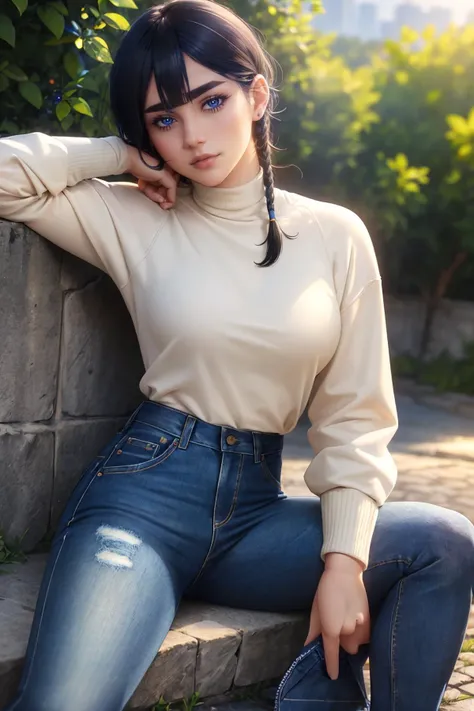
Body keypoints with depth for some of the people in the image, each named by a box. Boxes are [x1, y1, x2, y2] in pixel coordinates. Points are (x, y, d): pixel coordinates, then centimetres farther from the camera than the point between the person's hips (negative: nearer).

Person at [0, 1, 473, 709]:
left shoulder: (336, 236, 5)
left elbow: (354, 417, 4)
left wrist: (344, 560, -7)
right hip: (147, 491, -2)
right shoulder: (133, 220, 3)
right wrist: (121, 156, -1)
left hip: (254, 505, 3)